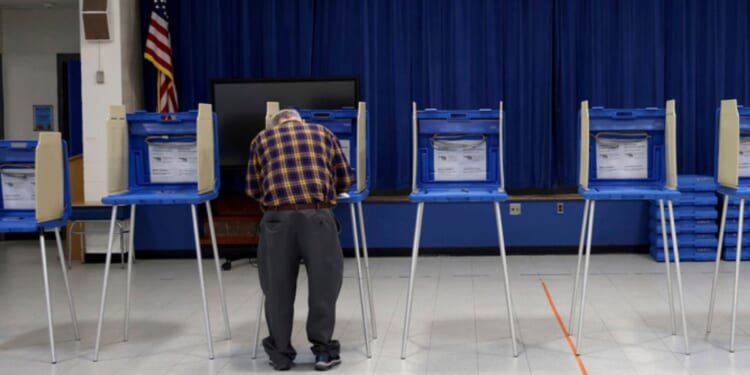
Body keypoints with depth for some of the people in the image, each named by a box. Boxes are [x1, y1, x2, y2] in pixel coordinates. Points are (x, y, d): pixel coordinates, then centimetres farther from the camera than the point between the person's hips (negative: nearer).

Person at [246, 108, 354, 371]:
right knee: (324, 281, 12)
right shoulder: (322, 132, 23)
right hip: (318, 214, 0)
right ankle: (323, 350, 17)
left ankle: (281, 354, 20)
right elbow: (345, 179, 24)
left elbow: (253, 189, 21)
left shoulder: (262, 139, 21)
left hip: (278, 215, 1)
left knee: (278, 286, 12)